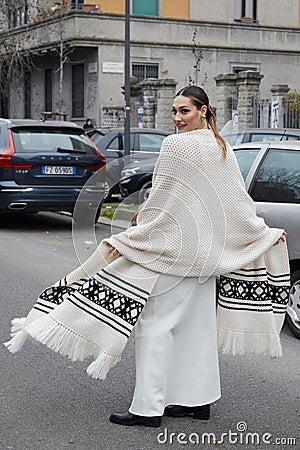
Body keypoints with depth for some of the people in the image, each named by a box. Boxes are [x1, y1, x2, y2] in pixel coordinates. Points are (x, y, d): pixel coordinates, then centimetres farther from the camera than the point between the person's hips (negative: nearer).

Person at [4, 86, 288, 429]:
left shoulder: (176, 146, -14)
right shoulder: (223, 149, 9)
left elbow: (162, 200, -16)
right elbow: (239, 202, 11)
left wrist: (128, 239, -11)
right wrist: (267, 233, 22)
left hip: (174, 247, -8)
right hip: (206, 253, 8)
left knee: (156, 324, -4)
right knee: (198, 324, 13)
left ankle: (148, 407, -2)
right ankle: (199, 400, 19)